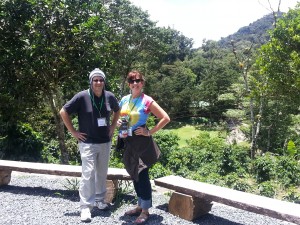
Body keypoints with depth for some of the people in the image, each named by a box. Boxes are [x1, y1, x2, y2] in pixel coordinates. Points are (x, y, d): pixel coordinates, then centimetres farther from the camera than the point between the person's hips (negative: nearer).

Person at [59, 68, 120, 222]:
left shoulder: (109, 96, 0)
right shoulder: (82, 96, -12)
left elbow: (117, 111, 20)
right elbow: (63, 112, -8)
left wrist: (113, 126, 9)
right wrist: (73, 132, -8)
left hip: (105, 142, 5)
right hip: (87, 143, -4)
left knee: (102, 173, 14)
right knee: (88, 174, -6)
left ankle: (100, 200, 32)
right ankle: (85, 207, 5)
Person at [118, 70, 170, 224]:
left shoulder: (147, 101, -11)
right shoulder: (124, 100, 7)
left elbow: (165, 118, -13)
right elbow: (118, 117, 22)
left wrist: (150, 132, -14)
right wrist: (119, 123, -1)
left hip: (141, 142, -6)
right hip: (127, 142, 7)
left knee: (142, 175, -1)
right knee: (134, 174, 14)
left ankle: (145, 210, 12)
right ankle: (140, 206, 29)